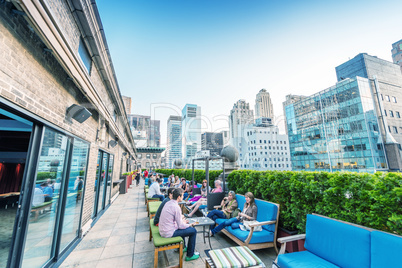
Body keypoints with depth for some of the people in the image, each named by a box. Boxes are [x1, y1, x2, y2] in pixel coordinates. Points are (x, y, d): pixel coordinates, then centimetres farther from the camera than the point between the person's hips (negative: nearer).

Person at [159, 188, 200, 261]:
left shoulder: (168, 203, 2)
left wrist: (182, 220, 15)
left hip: (162, 230, 9)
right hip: (168, 233, -9)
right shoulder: (176, 207, -24)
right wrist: (190, 225, 0)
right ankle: (190, 255, 15)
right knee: (193, 231, -1)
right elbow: (180, 225, -17)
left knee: (182, 226, 30)